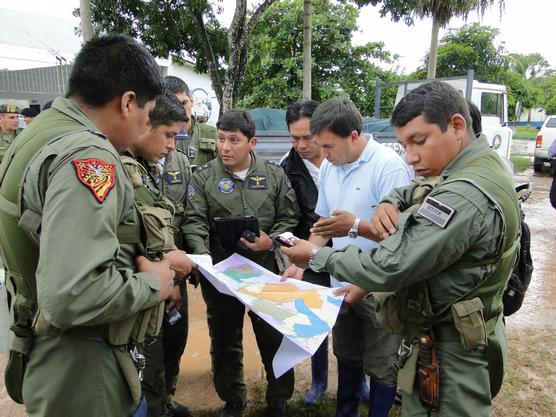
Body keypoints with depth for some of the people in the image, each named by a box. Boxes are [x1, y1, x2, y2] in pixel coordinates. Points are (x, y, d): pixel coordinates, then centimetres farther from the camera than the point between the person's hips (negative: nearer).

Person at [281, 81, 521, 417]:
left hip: (449, 356, -9)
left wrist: (317, 257, -15)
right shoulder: (478, 168, 3)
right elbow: (411, 194, 18)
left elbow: (390, 268, -28)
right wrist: (388, 205, -6)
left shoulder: (465, 196, -29)